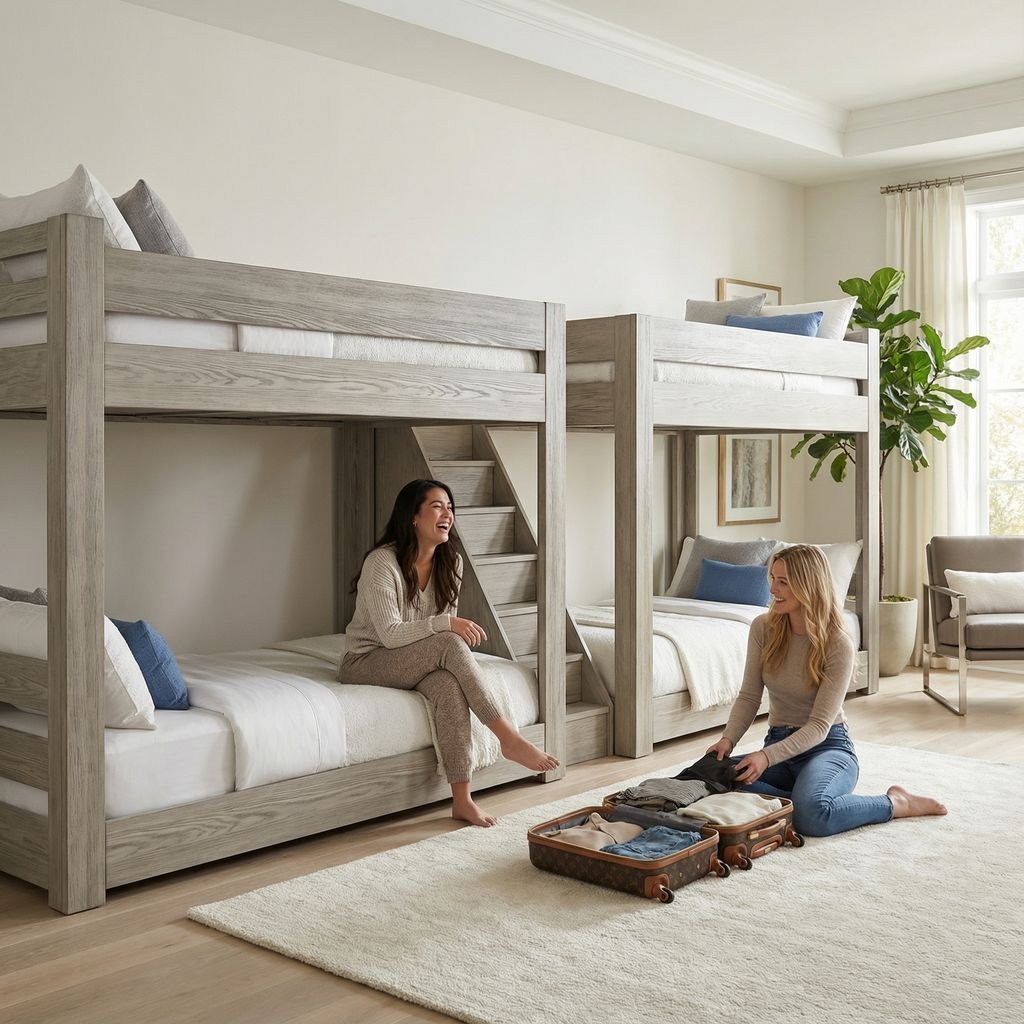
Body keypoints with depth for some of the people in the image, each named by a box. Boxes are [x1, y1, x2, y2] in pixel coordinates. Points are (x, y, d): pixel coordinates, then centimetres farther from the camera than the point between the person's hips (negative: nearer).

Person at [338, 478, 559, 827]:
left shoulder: (450, 562, 1)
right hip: (366, 663, -5)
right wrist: (447, 625, -31)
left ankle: (461, 799, -32)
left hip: (417, 664, 5)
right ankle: (508, 737, -29)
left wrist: (459, 631, -12)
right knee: (448, 645, -32)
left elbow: (446, 624, 10)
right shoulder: (382, 562, -19)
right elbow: (389, 634, -24)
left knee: (447, 682, -32)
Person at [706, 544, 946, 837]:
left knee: (811, 815, -36)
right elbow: (749, 697, 1)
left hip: (827, 746, -4)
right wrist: (727, 739, -18)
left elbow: (819, 726, -19)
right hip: (779, 742, 4)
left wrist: (767, 757, -33)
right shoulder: (763, 628, -3)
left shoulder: (838, 644, -17)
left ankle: (896, 804, -8)